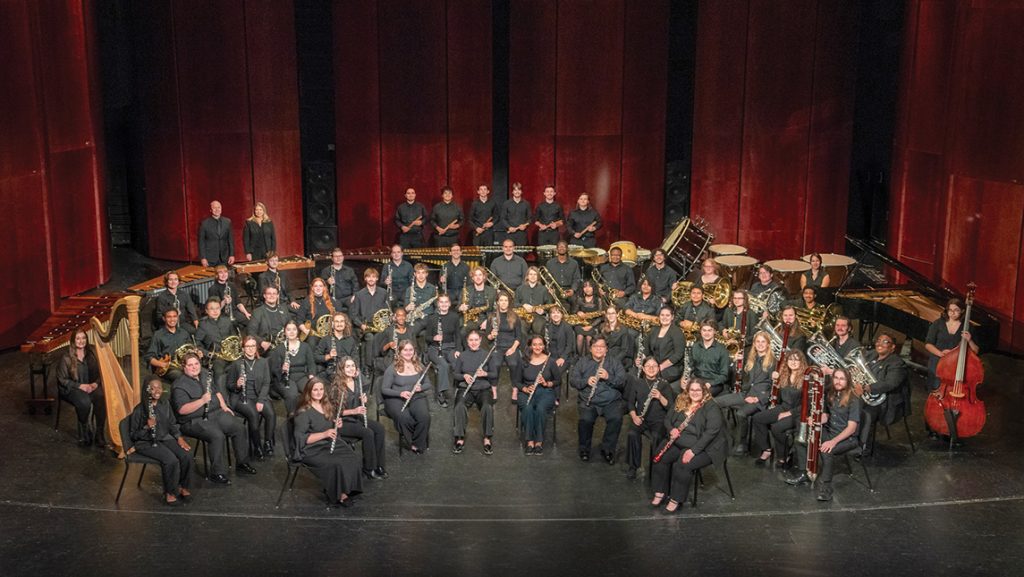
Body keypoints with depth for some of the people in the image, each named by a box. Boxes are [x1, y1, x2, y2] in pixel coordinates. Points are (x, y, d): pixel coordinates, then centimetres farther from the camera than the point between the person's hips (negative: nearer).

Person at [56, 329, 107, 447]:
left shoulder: (91, 355, 8)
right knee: (85, 402, -36)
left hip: (91, 386, 4)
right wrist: (80, 386, -17)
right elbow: (62, 380, -6)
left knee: (101, 398, -31)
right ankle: (84, 434, -13)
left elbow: (99, 373, 11)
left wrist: (96, 383, -11)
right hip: (71, 389, -3)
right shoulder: (66, 359, -5)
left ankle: (99, 434, -22)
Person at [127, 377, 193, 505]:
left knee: (187, 455, -20)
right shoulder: (139, 409, -10)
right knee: (171, 460, -30)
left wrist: (180, 438, -1)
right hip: (146, 442, -5)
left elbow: (172, 425, 16)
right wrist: (147, 427, -24)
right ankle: (169, 493, -10)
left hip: (165, 438, 6)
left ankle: (183, 486, 1)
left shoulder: (165, 406, 7)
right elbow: (133, 435, -6)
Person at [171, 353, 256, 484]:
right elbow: (182, 410, -23)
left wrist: (224, 406, 11)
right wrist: (202, 401, -29)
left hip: (216, 413, 8)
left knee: (239, 429, -7)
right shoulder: (180, 385, -13)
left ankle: (242, 463, 9)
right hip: (195, 421, -8)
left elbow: (216, 391, 26)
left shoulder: (205, 375, 13)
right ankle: (217, 473, -21)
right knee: (217, 435, -31)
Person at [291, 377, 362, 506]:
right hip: (311, 450, -7)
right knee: (337, 463, -30)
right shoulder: (303, 412, -11)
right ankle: (339, 494, -10)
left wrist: (338, 425, 2)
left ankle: (345, 490, -12)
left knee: (352, 458, -22)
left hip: (329, 444, 7)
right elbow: (301, 438, -18)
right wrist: (324, 434, -25)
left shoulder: (327, 406, 12)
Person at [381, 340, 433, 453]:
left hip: (417, 398, 3)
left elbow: (428, 384, 17)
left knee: (425, 417, -30)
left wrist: (420, 388, -7)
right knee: (403, 418, -36)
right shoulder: (392, 369, 0)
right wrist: (400, 393, -19)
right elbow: (384, 389, -2)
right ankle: (410, 441, -8)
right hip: (396, 399, -2)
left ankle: (417, 445, -9)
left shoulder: (419, 366, 11)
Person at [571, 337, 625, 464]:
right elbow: (573, 380, 8)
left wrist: (608, 377, -14)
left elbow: (622, 382, 4)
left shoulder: (614, 363, 16)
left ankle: (607, 450, -9)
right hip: (588, 401, 0)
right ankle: (584, 449, -5)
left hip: (611, 401, 0)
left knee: (616, 419, -29)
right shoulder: (582, 362, 17)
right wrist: (586, 381, -11)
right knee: (586, 419, -30)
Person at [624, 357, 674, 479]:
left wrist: (660, 397, -21)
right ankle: (632, 467, -14)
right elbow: (630, 402, 11)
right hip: (641, 419, 2)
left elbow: (670, 406, -3)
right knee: (632, 434, -31)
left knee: (656, 437, -35)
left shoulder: (664, 384, 4)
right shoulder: (637, 383, 10)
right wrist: (634, 416, -7)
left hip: (658, 420, -2)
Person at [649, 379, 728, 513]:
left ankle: (676, 500, -14)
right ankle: (659, 493, -1)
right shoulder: (680, 402, 9)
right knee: (660, 458, -14)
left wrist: (693, 450, -27)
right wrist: (671, 429, -8)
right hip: (678, 442, 7)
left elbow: (711, 431, -21)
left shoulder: (711, 407, -11)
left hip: (702, 447, -6)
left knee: (682, 465, -29)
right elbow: (667, 419, 17)